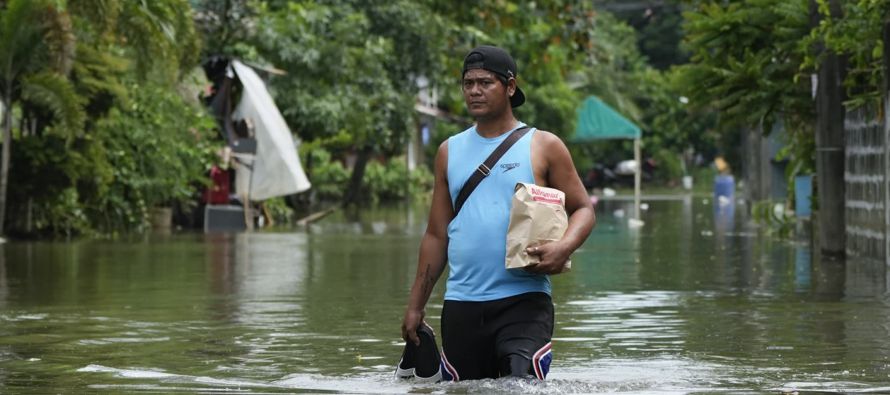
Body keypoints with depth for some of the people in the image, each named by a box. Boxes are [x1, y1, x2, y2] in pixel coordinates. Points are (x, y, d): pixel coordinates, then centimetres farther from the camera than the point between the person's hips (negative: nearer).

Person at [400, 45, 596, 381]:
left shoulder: (543, 147, 4)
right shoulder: (450, 152, 14)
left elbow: (582, 209, 4)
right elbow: (436, 235, 16)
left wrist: (564, 247, -18)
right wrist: (415, 306, 12)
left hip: (523, 301, -4)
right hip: (461, 305, 4)